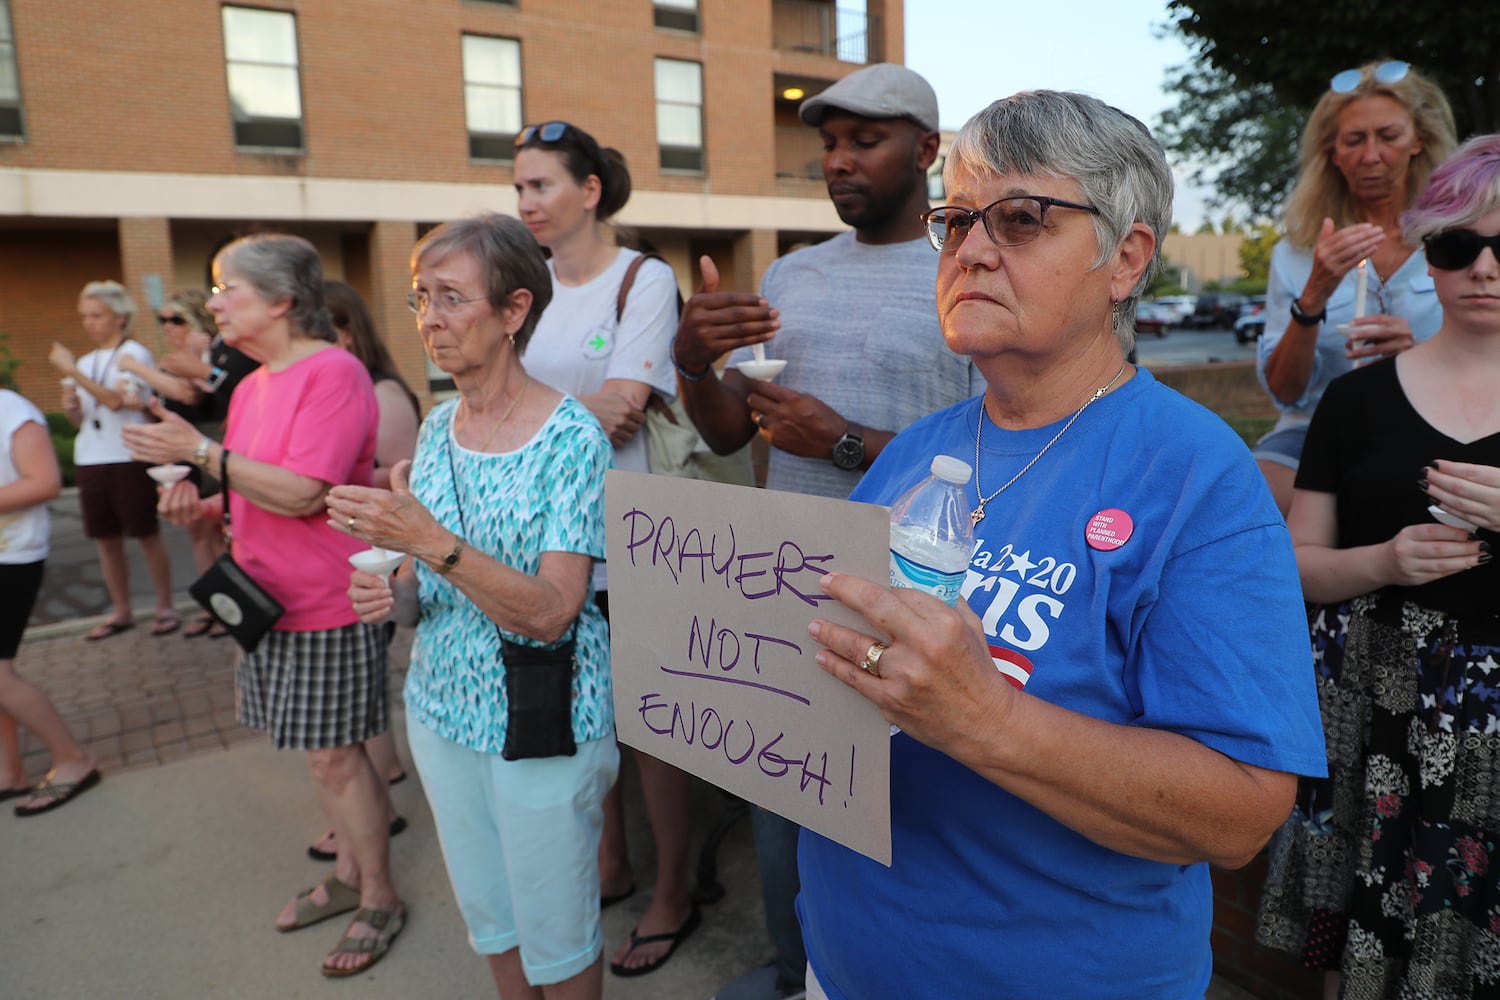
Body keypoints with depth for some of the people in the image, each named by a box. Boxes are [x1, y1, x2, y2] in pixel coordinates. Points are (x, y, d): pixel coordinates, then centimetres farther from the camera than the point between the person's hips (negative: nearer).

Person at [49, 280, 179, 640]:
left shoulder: (134, 354, -4)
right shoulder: (86, 362, 15)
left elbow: (115, 400, -19)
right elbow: (80, 418, 20)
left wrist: (72, 373, -23)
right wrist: (71, 408, -1)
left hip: (127, 459, -7)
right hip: (90, 461, 7)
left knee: (147, 537, -1)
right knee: (106, 541, 10)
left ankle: (165, 608, 8)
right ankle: (121, 612, 19)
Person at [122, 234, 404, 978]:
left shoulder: (333, 373, -18)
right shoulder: (252, 386, 10)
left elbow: (303, 494, -25)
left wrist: (201, 452, -24)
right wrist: (204, 505, 2)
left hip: (328, 605, -8)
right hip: (272, 600, 8)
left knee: (333, 754, 2)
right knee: (325, 752, 18)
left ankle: (379, 900, 21)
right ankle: (349, 873, 35)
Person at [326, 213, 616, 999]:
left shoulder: (571, 437, -19)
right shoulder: (436, 425, 1)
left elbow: (551, 612, -24)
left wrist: (428, 540, -32)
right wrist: (396, 594, -10)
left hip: (542, 723, -6)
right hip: (442, 708, 6)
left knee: (556, 936, 13)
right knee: (488, 916, 23)